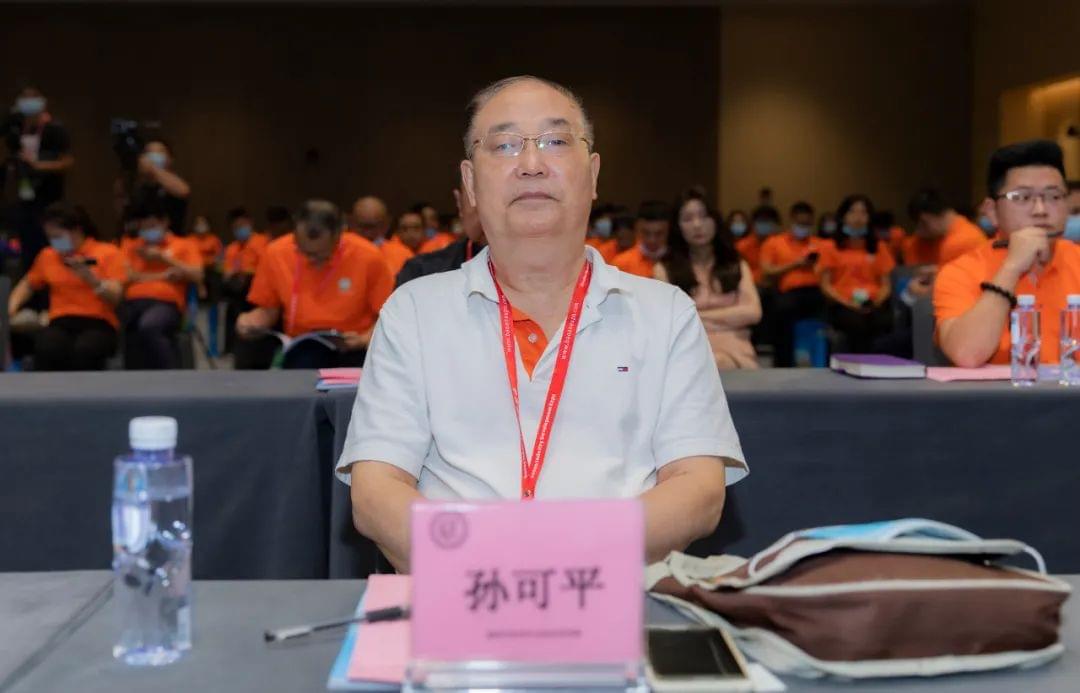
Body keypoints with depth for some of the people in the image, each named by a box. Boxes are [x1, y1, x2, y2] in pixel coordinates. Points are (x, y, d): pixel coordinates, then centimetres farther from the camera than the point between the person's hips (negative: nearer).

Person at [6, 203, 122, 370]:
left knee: (84, 350, -39)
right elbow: (27, 285, 33)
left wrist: (90, 278, -18)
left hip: (98, 324, -2)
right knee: (47, 349, -35)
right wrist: (10, 308, 14)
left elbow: (117, 298, -1)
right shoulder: (47, 255, 19)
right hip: (61, 324, 2)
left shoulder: (107, 252, 8)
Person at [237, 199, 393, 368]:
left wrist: (364, 340, -17)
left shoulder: (368, 256, -11)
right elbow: (268, 309, 10)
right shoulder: (276, 253, -5)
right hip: (302, 350, 1)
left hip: (352, 352, 0)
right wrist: (251, 321, -10)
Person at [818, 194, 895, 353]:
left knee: (884, 322, -34)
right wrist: (847, 303, -10)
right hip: (842, 304, -2)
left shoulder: (879, 248, 19)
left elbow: (886, 284, 15)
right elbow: (825, 285, 6)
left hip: (873, 305, 2)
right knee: (858, 324, -37)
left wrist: (877, 301, -7)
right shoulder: (832, 248, 12)